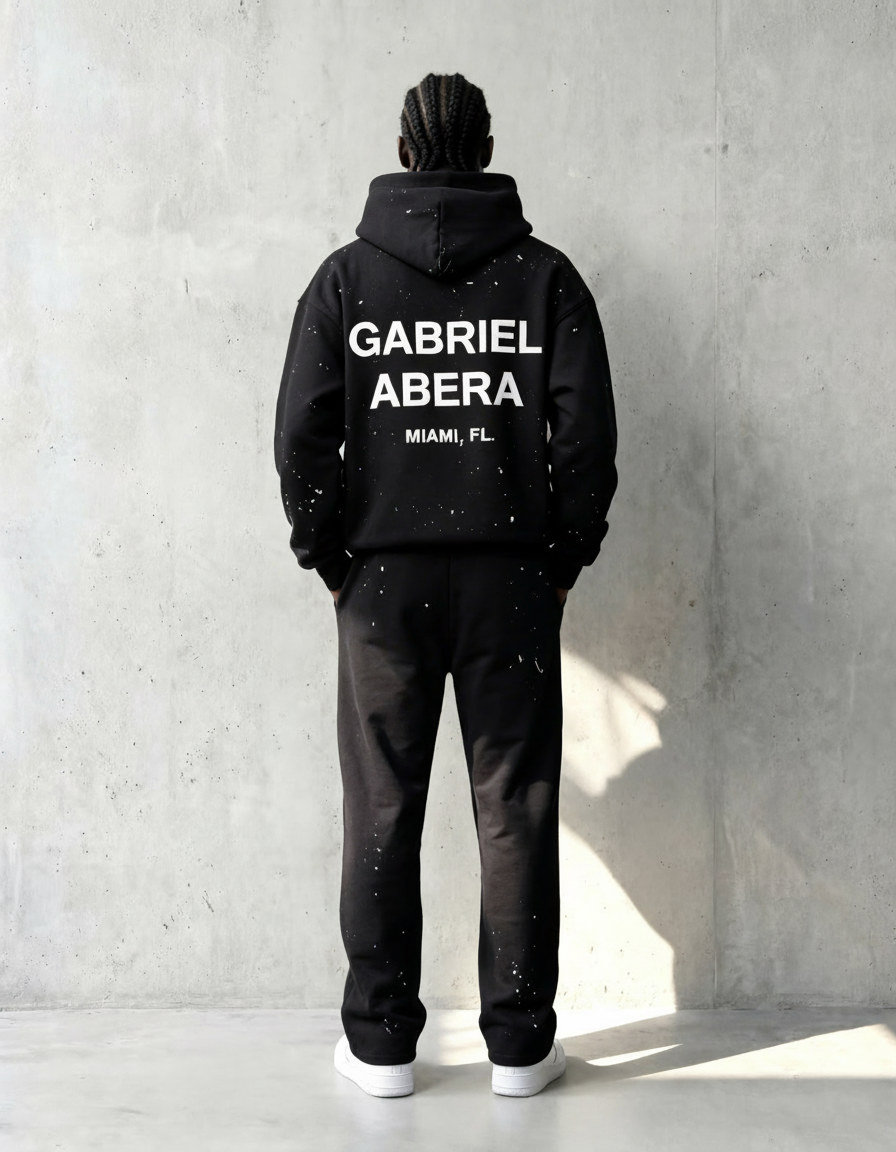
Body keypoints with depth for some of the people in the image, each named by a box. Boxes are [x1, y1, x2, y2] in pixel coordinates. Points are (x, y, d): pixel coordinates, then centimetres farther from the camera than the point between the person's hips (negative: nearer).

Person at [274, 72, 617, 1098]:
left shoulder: (344, 277, 3)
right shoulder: (546, 276, 3)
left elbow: (302, 436, -2)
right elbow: (587, 435, -3)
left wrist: (329, 561, 6)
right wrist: (563, 561, 6)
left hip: (381, 583, 0)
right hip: (511, 582, 0)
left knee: (381, 817, 9)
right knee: (515, 814, 7)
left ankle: (380, 1043, 19)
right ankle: (519, 1045, 17)